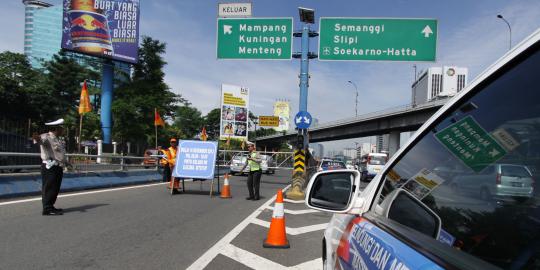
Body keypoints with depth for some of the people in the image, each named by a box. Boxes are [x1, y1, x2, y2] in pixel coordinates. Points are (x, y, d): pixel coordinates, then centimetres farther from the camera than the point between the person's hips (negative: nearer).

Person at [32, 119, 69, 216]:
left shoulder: (58, 140, 19)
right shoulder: (46, 137, -10)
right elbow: (41, 140, -35)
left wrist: (66, 163, 45)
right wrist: (37, 139, -59)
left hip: (58, 167, 9)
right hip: (50, 167, -9)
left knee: (55, 189, 13)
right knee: (49, 188, -7)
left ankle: (51, 207, 23)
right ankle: (47, 209, -5)